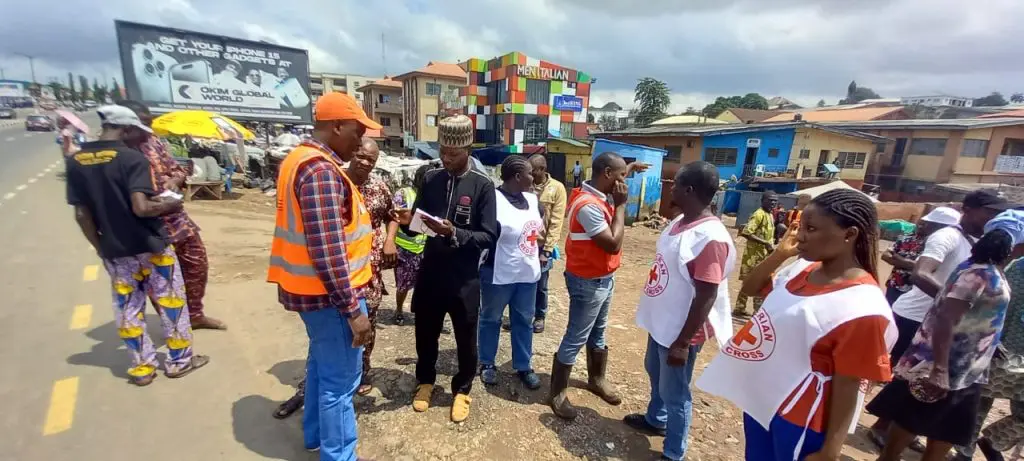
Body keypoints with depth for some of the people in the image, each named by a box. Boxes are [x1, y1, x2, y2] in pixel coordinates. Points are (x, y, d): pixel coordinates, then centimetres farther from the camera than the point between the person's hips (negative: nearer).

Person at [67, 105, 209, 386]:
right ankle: (179, 360, 19)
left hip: (114, 251, 5)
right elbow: (141, 208, -26)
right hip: (150, 246, -5)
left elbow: (81, 215, 4)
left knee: (127, 309, 14)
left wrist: (100, 248, 12)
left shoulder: (75, 161, 2)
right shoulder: (132, 158, -16)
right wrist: (169, 205, -7)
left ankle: (142, 368, 24)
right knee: (170, 301, 10)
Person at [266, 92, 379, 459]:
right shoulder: (321, 171, -23)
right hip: (330, 292, -11)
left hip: (312, 287, 11)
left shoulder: (300, 157, 10)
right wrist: (352, 309, -22)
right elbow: (327, 251, -27)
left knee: (322, 362, 25)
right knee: (340, 378, 4)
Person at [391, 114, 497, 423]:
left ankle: (462, 390, 37)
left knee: (466, 339, 14)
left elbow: (489, 236, -14)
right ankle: (425, 381, 44)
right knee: (425, 333, 18)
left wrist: (454, 233, -28)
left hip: (464, 277, -3)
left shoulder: (482, 186, -10)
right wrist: (408, 222, -16)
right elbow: (419, 223, 7)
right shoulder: (430, 179, 2)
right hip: (430, 272, 3)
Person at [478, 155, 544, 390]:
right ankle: (487, 363, 32)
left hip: (528, 273, 6)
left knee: (524, 320, 16)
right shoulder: (492, 199, -17)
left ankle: (523, 366, 32)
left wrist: (539, 253, 13)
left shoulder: (532, 199, 5)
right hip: (498, 274, -6)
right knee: (491, 319, 13)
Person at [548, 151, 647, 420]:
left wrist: (628, 170, 14)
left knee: (598, 333, 23)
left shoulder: (599, 196, 3)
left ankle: (597, 379, 42)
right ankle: (557, 393, 18)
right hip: (588, 282, -10)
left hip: (604, 278, 10)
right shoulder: (588, 206, -27)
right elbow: (613, 245, -27)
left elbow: (615, 179, 30)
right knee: (576, 339, 2)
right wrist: (620, 205, -20)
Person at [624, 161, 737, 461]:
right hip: (661, 321, 9)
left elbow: (706, 297, -25)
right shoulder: (679, 222, 1)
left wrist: (683, 342, -21)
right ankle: (655, 420, 52)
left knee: (674, 393, 9)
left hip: (680, 330, -9)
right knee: (655, 373, 27)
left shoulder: (710, 238, -27)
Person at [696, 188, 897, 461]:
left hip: (801, 420, -7)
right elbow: (749, 288, 10)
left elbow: (847, 388, -19)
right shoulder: (801, 269, -4)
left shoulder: (862, 309, -24)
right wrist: (779, 254, -5)